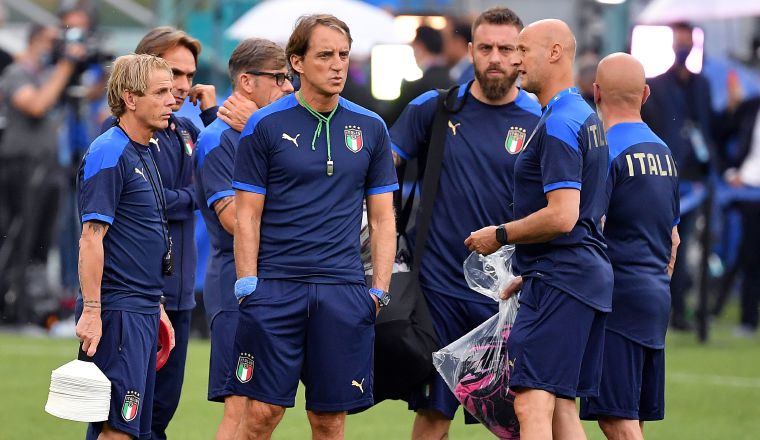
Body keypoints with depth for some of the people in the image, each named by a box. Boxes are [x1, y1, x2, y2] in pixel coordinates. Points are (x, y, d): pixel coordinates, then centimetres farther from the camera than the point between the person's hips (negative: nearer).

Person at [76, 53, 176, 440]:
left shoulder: (144, 155, 18)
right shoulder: (108, 155, -12)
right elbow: (91, 237, -17)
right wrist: (91, 311, -22)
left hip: (142, 308, 10)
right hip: (117, 310, -10)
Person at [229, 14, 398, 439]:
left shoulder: (371, 129, 9)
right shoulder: (266, 126, 1)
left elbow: (383, 217, 12)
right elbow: (247, 216, 1)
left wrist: (380, 291, 4)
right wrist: (248, 287, -7)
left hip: (344, 290, 2)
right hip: (276, 287, -2)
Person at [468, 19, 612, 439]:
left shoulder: (558, 125, -15)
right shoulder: (586, 118, 18)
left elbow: (561, 217, -23)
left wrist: (501, 235, -9)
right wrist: (530, 274, 27)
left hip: (558, 280, -10)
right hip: (590, 276, 10)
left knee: (532, 404, -15)